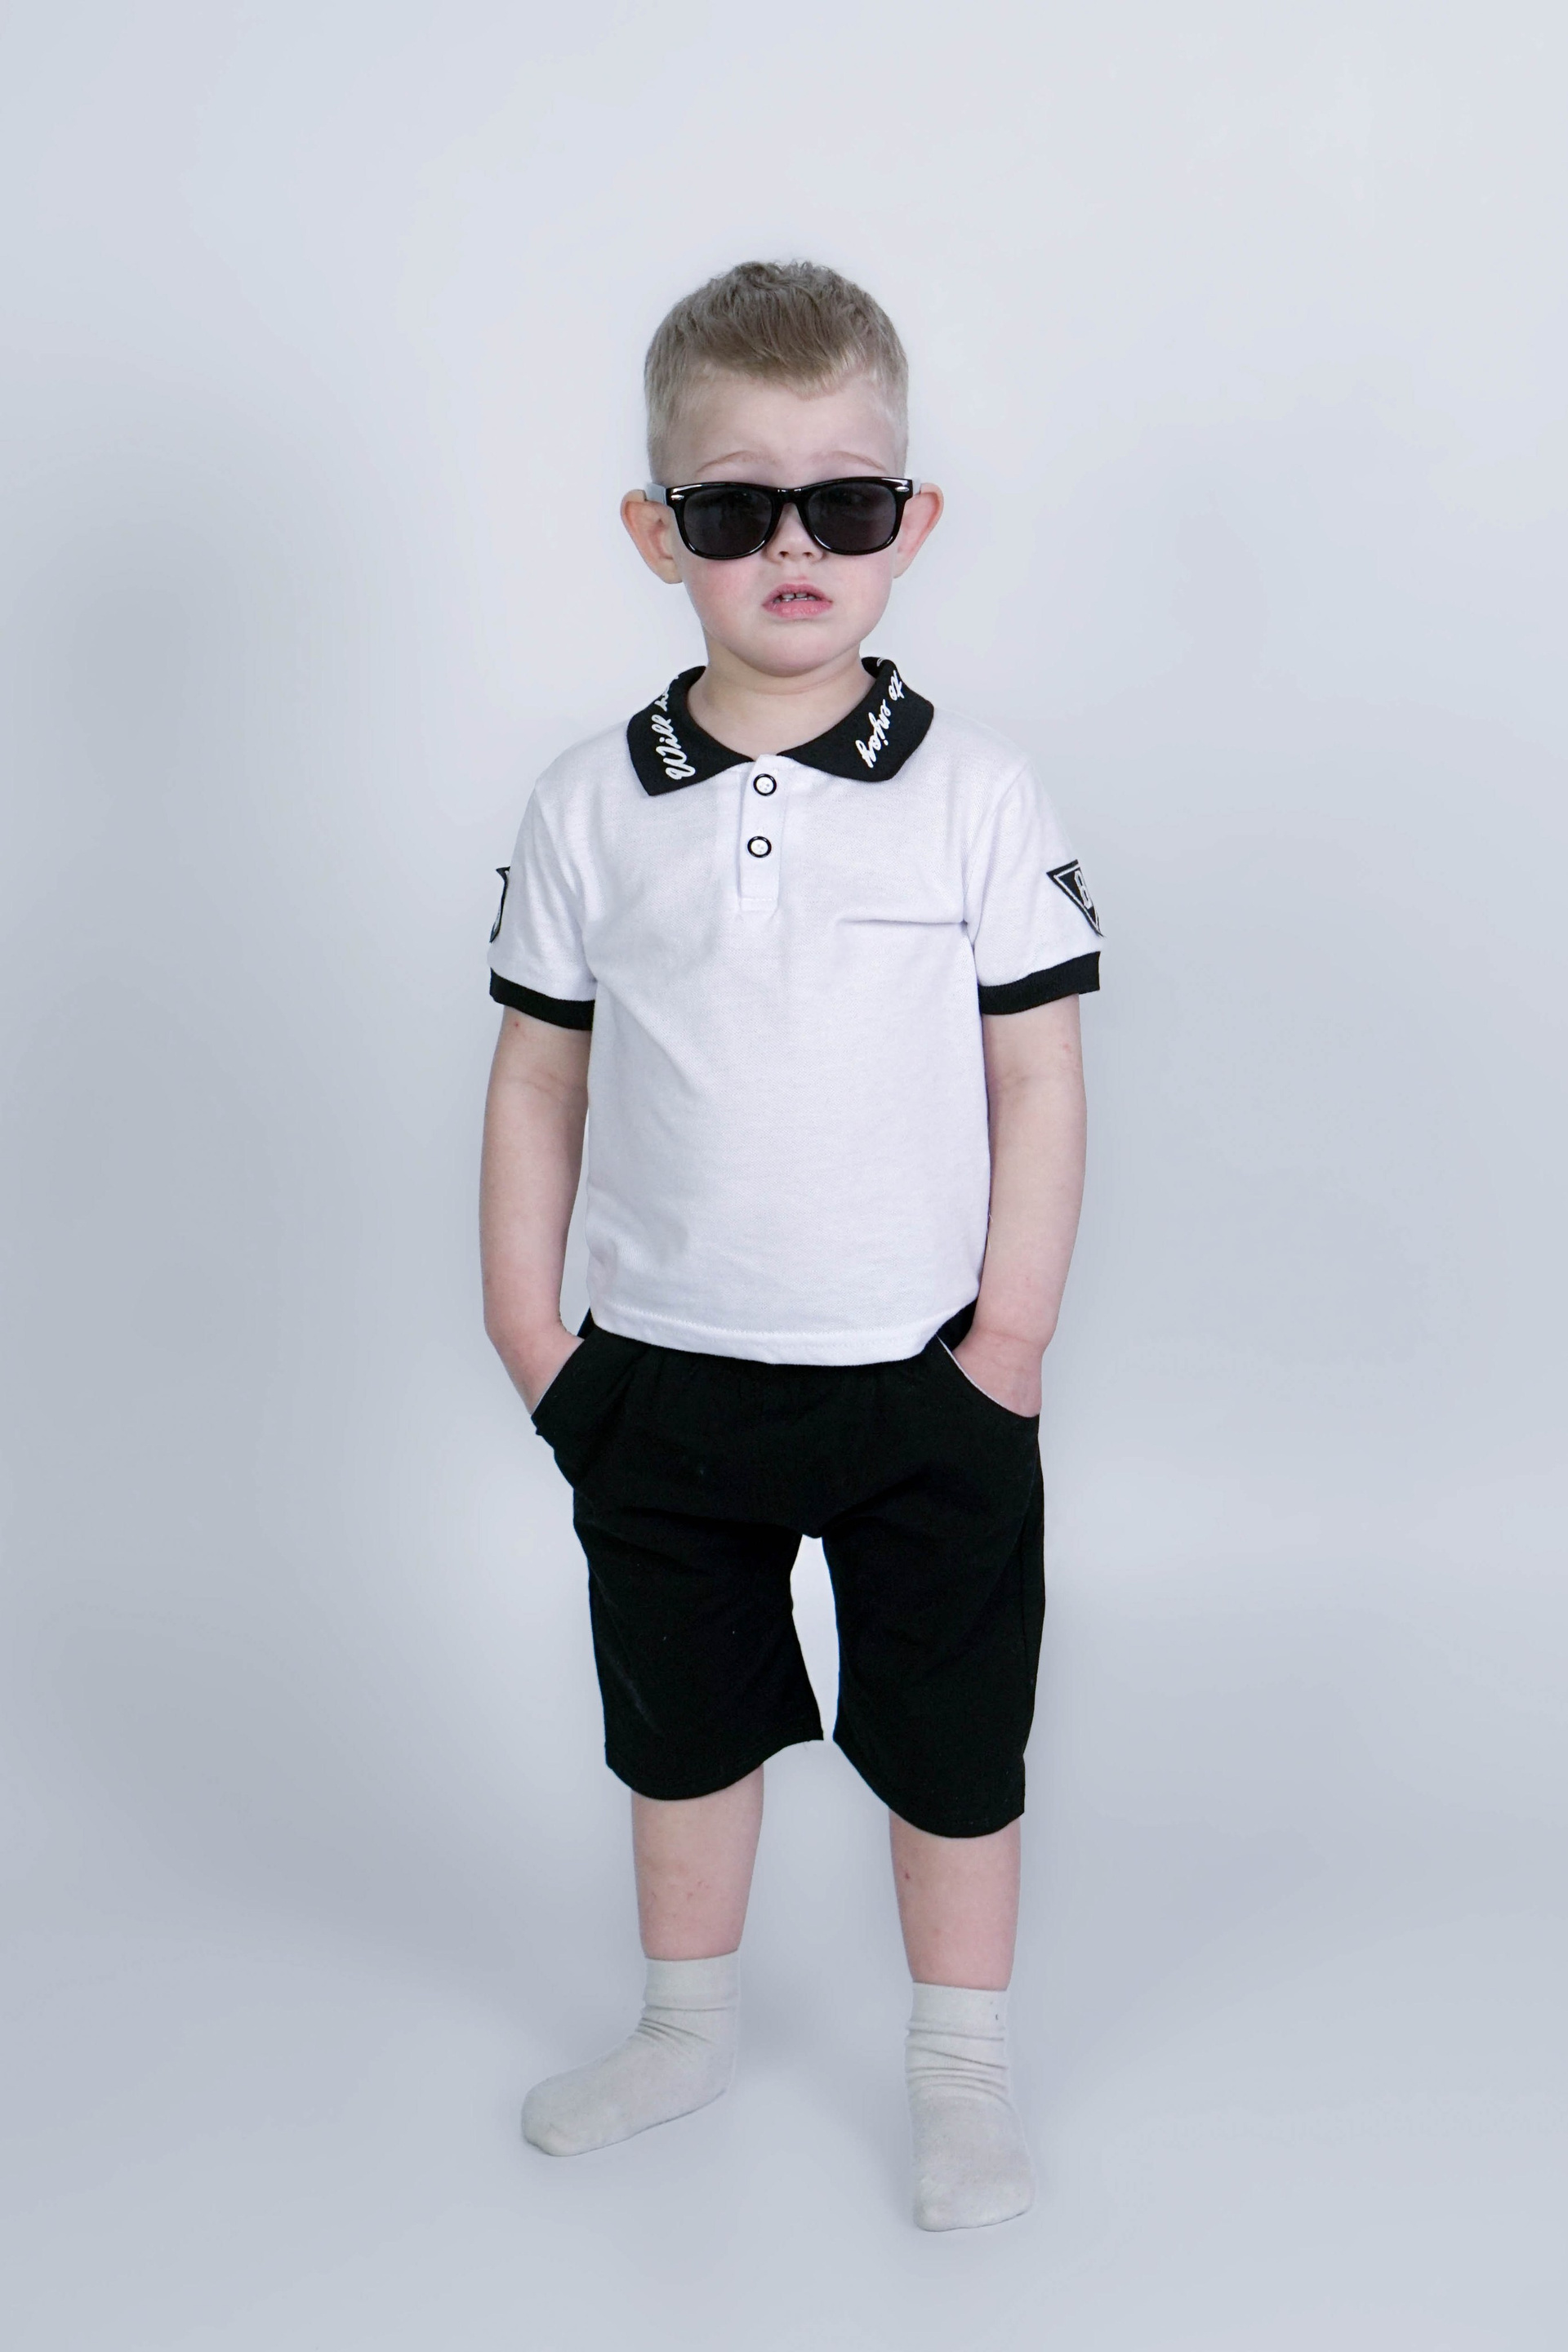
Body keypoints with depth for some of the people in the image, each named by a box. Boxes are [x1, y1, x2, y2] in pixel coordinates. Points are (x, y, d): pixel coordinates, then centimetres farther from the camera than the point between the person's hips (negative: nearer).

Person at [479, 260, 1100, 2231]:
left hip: (927, 1384, -2)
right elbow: (537, 1075, 3)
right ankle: (687, 2028, 41)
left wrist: (1011, 1340, -8)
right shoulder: (589, 809, -3)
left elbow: (1039, 1078, -5)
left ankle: (960, 2067, 33)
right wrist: (527, 1326, 0)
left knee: (950, 1744, 12)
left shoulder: (975, 796, -8)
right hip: (659, 1381, 2)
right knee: (681, 1724, 19)